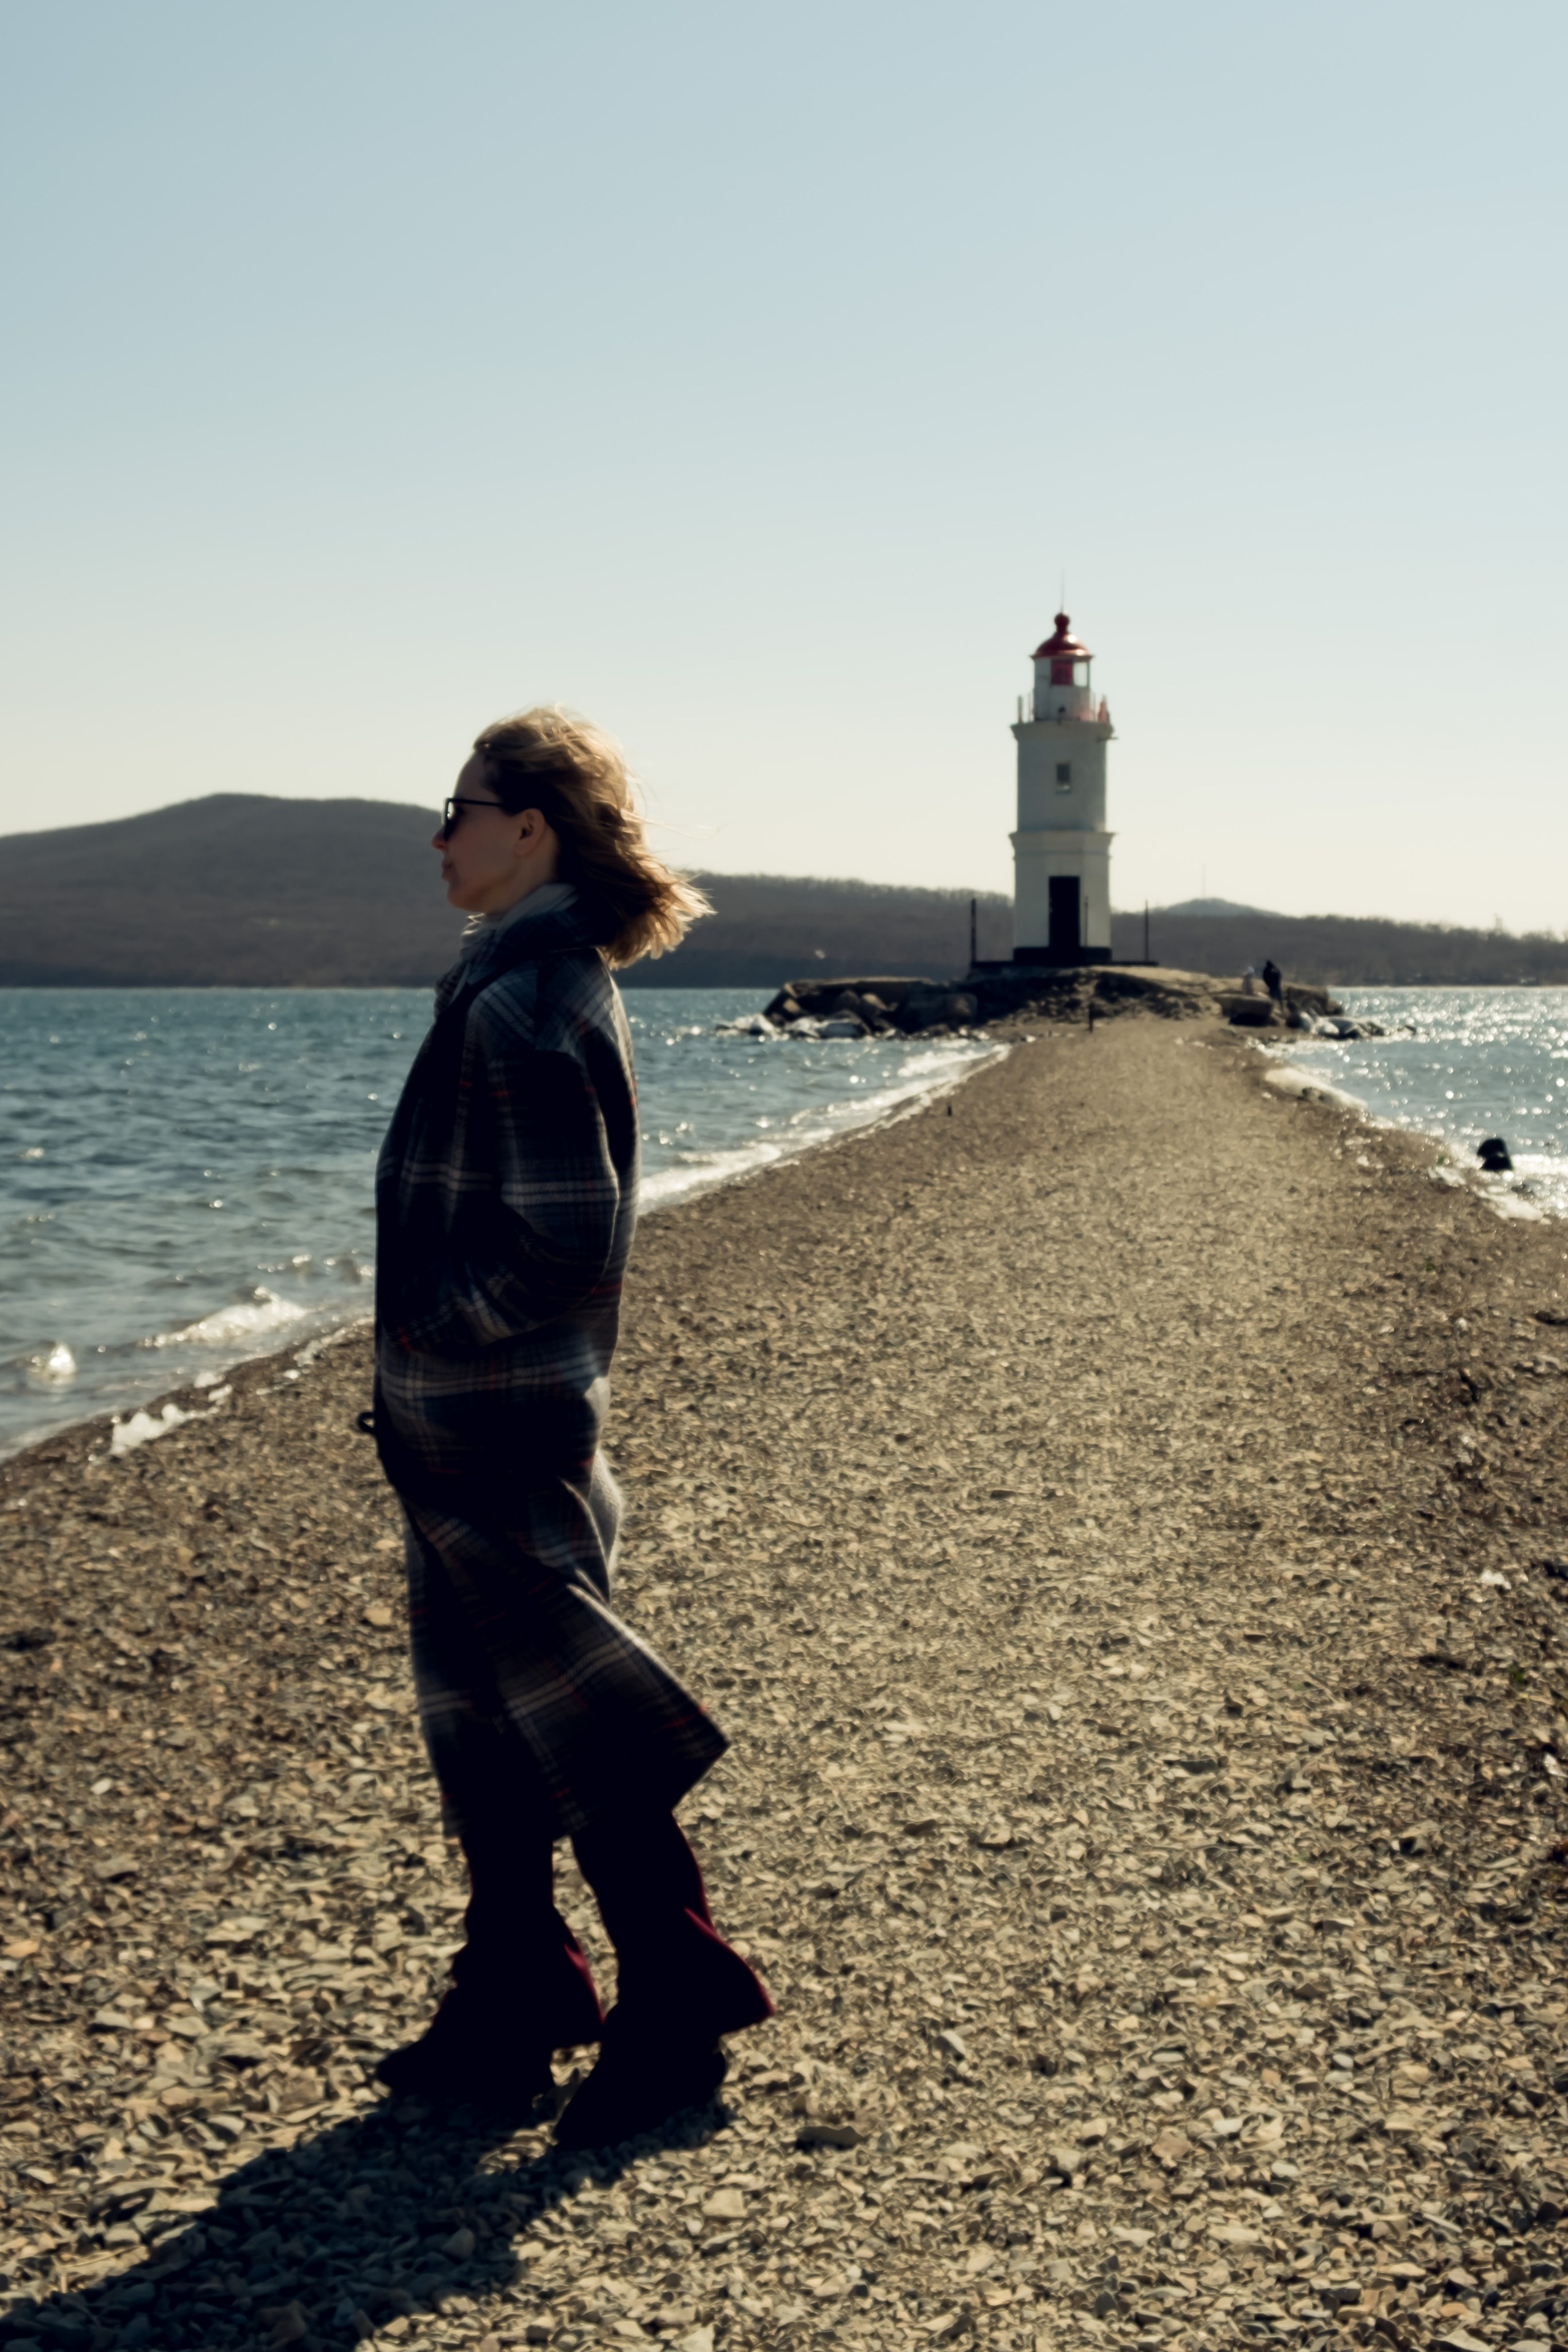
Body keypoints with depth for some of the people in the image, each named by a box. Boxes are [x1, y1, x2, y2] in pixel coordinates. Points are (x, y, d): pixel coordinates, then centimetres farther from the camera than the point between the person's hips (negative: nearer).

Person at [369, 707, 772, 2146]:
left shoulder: (521, 1006, -19)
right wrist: (430, 1342, 16)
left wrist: (436, 1316, -11)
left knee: (572, 1731, 1)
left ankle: (674, 2026, 15)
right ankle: (503, 2025, 29)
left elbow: (563, 1240, -24)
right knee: (480, 1730, 17)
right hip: (479, 1430, 10)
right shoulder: (549, 982, 12)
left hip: (500, 1437, -10)